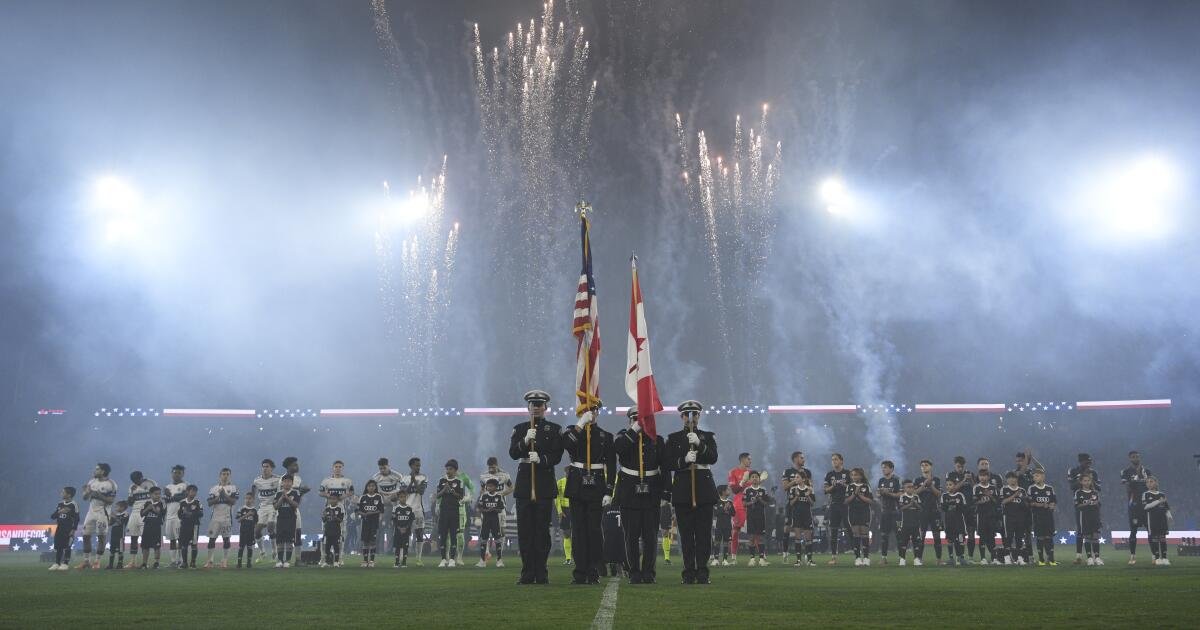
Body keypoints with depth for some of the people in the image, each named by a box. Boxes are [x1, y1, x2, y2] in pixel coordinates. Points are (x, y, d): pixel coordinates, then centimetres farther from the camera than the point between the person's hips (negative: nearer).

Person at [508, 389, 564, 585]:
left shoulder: (555, 429, 7)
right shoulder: (520, 429, 12)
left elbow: (557, 456, -2)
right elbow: (513, 453, -1)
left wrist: (541, 459, -20)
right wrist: (525, 441, -18)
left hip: (545, 484, -2)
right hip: (524, 483, 2)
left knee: (542, 528, -3)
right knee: (525, 529, 0)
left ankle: (541, 573, 1)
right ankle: (527, 573, 4)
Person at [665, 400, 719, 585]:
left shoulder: (708, 436, 11)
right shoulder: (673, 438, 10)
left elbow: (713, 458, -5)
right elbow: (669, 464, 1)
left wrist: (699, 444, -20)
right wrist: (684, 460, -17)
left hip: (704, 490, 0)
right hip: (682, 491, 0)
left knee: (704, 533, -2)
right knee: (686, 533, -1)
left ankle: (702, 572, 1)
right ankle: (689, 573, 1)